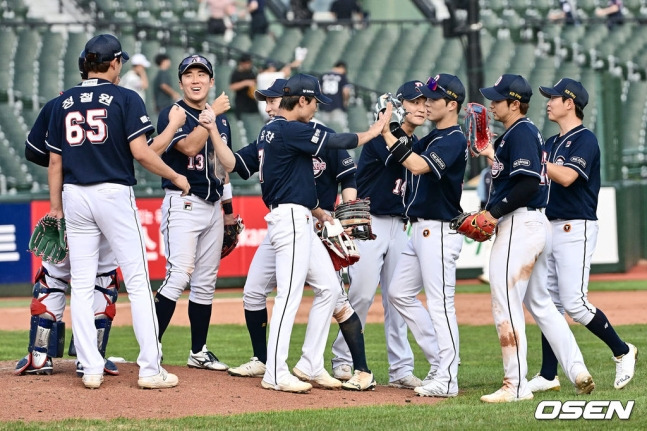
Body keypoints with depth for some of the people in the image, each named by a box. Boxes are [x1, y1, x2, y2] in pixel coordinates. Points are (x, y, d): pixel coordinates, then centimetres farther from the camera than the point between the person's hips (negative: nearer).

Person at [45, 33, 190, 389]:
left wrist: (55, 205, 15)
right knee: (137, 281, -1)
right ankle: (150, 369, -4)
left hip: (75, 196, 4)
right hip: (114, 195, -4)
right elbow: (140, 151, -13)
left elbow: (55, 160, 8)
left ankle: (90, 369, 3)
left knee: (81, 286, 6)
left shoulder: (63, 102, 8)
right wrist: (175, 177, 0)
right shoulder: (125, 99, -5)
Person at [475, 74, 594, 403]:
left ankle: (516, 386, -5)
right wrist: (491, 154, 16)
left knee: (506, 306, -7)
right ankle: (578, 372, 13)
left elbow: (529, 183, -23)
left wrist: (495, 211, -19)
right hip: (537, 224, 11)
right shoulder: (519, 133, 17)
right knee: (540, 303, 16)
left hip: (520, 224, -11)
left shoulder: (520, 133, -14)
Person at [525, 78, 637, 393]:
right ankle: (548, 376, 8)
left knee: (574, 303, -14)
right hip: (550, 226, 9)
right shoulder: (551, 143, 17)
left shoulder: (585, 140, -9)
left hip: (576, 228, -9)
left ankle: (622, 352, 3)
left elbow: (567, 177, -23)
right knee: (549, 303, 6)